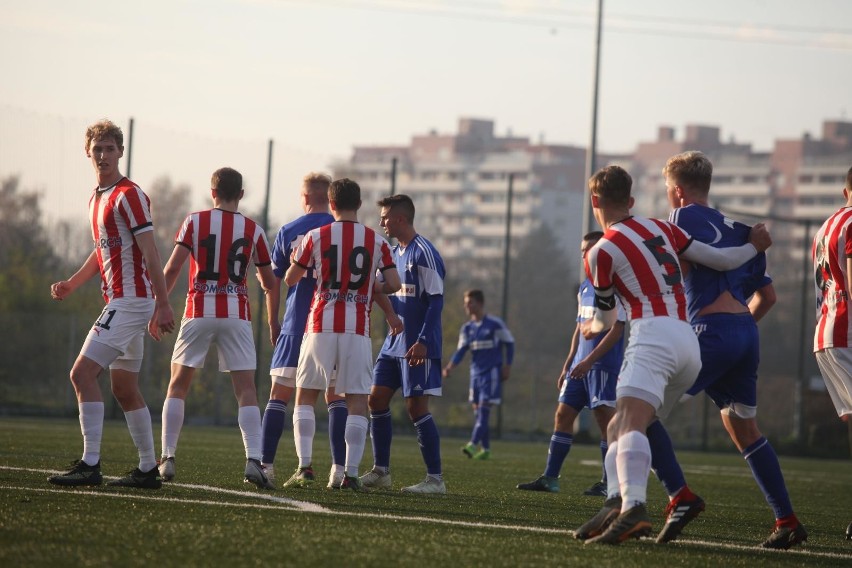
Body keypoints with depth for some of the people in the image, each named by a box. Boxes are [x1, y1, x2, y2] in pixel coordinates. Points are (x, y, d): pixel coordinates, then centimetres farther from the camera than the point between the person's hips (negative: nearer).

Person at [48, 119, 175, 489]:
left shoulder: (129, 196, -12)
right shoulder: (96, 199, 17)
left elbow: (149, 251, -17)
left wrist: (162, 304, -22)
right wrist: (71, 284, 16)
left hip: (131, 300, -10)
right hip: (121, 301, 10)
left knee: (82, 374, -14)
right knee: (124, 388, 12)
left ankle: (90, 465, -18)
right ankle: (148, 470, 17)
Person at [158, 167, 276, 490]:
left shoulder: (195, 222, 0)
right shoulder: (254, 231, 5)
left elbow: (173, 268, -6)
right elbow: (269, 284, 11)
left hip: (199, 313, 0)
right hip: (236, 316, 0)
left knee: (178, 385, 12)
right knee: (246, 390, 0)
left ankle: (168, 458, 7)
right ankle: (253, 460, -15)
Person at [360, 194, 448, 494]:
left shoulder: (424, 253, -13)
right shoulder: (395, 253, 14)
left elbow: (436, 300, -17)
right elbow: (385, 296, 22)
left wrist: (423, 342, -22)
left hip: (417, 346, -9)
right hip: (394, 342, 9)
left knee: (416, 406, -9)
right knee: (377, 399, 7)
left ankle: (435, 478, -3)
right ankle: (380, 471, 15)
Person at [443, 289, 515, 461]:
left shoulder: (495, 324, -5)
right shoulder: (467, 328, 9)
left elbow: (509, 343, 2)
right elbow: (461, 350, 4)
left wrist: (507, 366, -4)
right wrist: (450, 366, -13)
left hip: (492, 371, -6)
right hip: (476, 372, 6)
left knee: (483, 408, -14)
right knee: (477, 410, 4)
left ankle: (473, 444, -22)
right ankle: (485, 449, 11)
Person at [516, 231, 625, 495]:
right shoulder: (585, 287, 17)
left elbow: (616, 330, -15)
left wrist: (589, 360, -20)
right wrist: (568, 365, 20)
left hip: (604, 364, -9)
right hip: (580, 364, 9)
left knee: (605, 418, -7)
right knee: (563, 414, 5)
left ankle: (608, 483, -1)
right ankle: (550, 478, 8)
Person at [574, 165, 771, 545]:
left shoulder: (600, 253, 4)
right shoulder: (661, 228, 18)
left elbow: (606, 320, 18)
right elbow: (717, 260, 19)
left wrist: (592, 328, 43)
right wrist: (754, 246, 39)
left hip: (653, 335, -7)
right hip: (689, 342, 7)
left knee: (628, 425, -24)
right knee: (619, 429, 14)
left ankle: (633, 509, -48)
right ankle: (617, 505, -7)